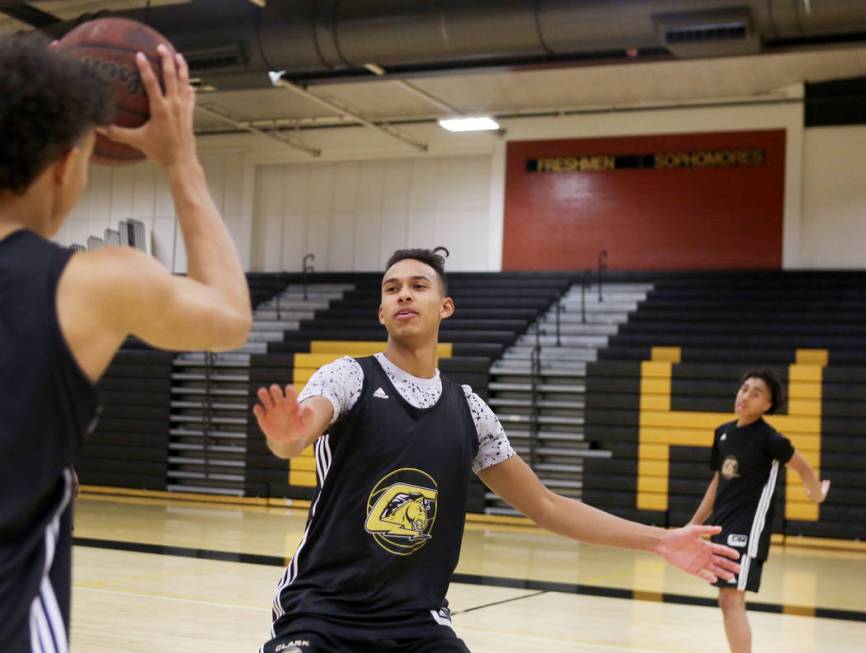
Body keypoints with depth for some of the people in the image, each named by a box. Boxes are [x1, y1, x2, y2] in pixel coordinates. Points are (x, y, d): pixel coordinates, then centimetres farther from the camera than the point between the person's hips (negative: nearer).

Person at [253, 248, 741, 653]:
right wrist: (288, 435, -54)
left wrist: (659, 540, 8)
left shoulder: (468, 410, 6)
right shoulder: (349, 378, -6)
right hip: (322, 611, -3)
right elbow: (297, 433, -28)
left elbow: (545, 505, 12)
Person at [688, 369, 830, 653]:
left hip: (749, 528, -8)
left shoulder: (768, 438, -14)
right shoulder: (723, 432, 8)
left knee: (732, 601, -13)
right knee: (726, 601, 13)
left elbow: (802, 466, 2)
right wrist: (694, 524, 18)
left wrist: (817, 493, 18)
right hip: (723, 525, 8)